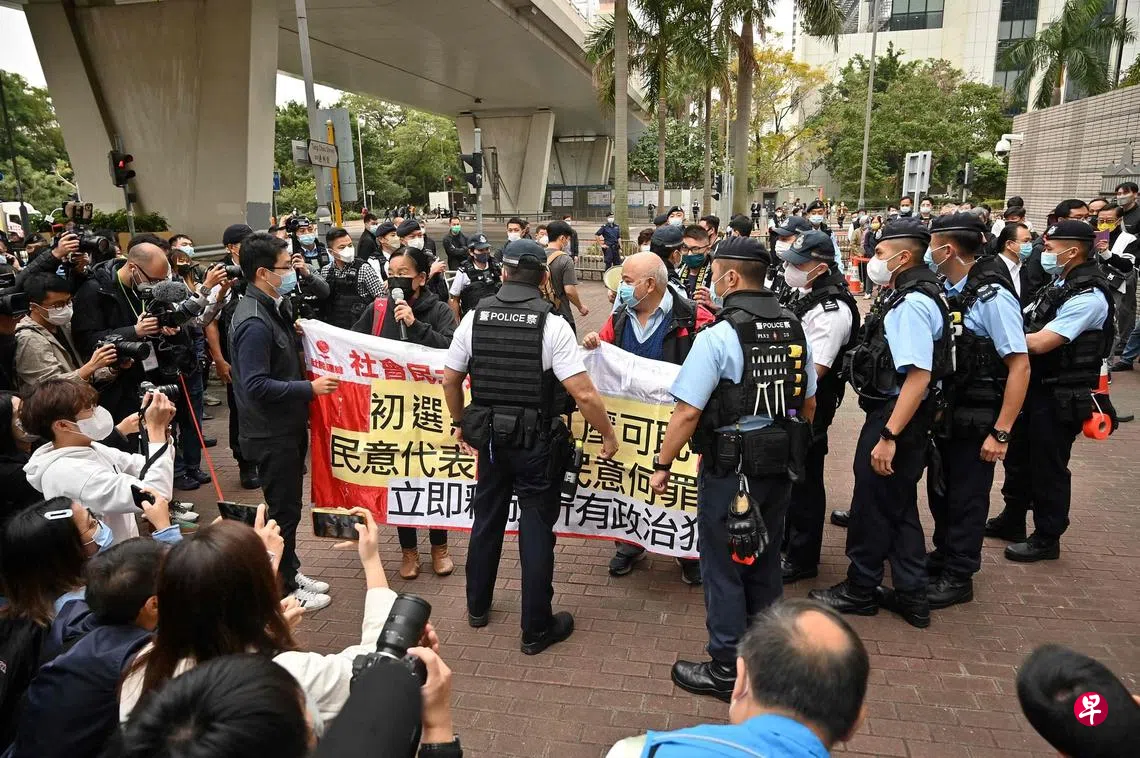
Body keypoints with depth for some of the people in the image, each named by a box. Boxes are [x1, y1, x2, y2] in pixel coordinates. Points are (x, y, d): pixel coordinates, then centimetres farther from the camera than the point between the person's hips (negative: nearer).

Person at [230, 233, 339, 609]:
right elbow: (256, 386, -27)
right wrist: (309, 388, -24)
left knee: (288, 505, 20)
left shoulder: (275, 308, 8)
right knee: (283, 510, 4)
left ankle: (290, 573, 35)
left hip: (288, 427, 9)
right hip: (272, 434, -9)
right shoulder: (254, 323, -23)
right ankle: (285, 589, 19)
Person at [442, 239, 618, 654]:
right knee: (536, 528, 7)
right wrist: (608, 435, -7)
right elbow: (583, 393, -20)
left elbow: (450, 379, 5)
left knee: (487, 519, 21)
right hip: (538, 443, -4)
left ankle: (478, 607, 39)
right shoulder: (551, 324, -16)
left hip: (489, 436, 4)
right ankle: (536, 629, 19)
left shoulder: (475, 317, -4)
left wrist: (460, 423, 20)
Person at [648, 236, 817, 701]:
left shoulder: (718, 336, -18)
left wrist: (662, 464, -10)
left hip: (729, 471, -7)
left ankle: (727, 671, 19)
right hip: (780, 469, 7)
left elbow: (688, 412, -20)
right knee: (764, 562, 21)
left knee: (723, 568, 7)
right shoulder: (794, 330, 3)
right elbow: (808, 405, 11)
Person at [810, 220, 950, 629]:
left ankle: (860, 590, 22)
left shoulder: (912, 304, -21)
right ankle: (911, 596, 29)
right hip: (888, 411, 10)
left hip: (896, 416, -10)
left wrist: (888, 436, -28)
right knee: (900, 506, 17)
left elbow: (919, 377, -27)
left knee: (873, 504, 5)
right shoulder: (903, 296, 11)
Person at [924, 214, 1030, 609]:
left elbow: (1020, 366, -21)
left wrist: (1001, 432, -22)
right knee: (939, 489, 20)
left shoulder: (992, 297, -21)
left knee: (966, 497, 7)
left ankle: (958, 576, 23)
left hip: (975, 419, -7)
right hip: (945, 411, 7)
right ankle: (943, 555, 40)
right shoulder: (945, 290, 2)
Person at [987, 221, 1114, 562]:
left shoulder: (1088, 296, -22)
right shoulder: (1061, 284, 8)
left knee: (1048, 468, 4)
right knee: (1018, 456, 20)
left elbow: (1040, 342, -26)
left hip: (1059, 397, -9)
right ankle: (1012, 521, 36)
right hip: (1035, 387, 9)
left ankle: (1047, 539, 20)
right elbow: (1028, 325, 12)